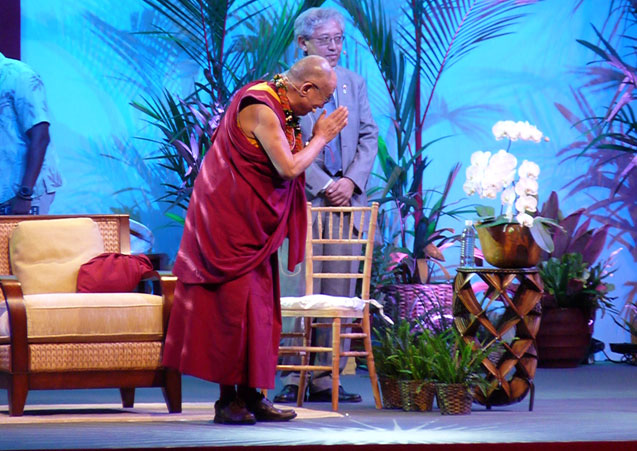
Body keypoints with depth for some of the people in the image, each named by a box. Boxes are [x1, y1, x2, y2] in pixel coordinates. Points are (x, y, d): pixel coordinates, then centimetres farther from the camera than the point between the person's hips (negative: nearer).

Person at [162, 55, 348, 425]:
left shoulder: (277, 107, 9)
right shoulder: (259, 108, -21)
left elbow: (289, 163, 9)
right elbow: (288, 167, -24)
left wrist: (315, 136, -2)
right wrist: (321, 137, -11)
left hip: (253, 222, 10)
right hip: (230, 220, -10)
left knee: (260, 308, 8)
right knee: (235, 306, -9)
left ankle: (253, 396, 10)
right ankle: (228, 400, -4)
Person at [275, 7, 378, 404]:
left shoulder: (355, 84, 14)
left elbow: (369, 136, 10)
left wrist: (351, 181, -5)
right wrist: (323, 186, -12)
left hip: (347, 197, 4)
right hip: (303, 199, -4)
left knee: (340, 292, 2)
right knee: (298, 291, -6)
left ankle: (326, 378, 6)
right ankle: (294, 378, -2)